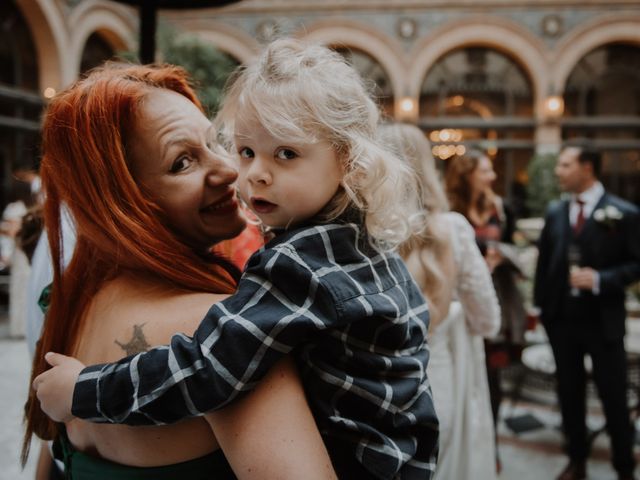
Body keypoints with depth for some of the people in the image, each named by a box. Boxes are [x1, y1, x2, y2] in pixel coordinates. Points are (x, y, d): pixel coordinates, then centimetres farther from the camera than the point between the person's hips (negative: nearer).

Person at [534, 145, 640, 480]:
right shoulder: (555, 212, 6)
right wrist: (541, 305, 5)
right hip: (562, 319, 4)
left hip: (602, 320, -4)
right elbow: (544, 260, 9)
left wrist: (600, 279, -20)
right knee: (569, 393, 14)